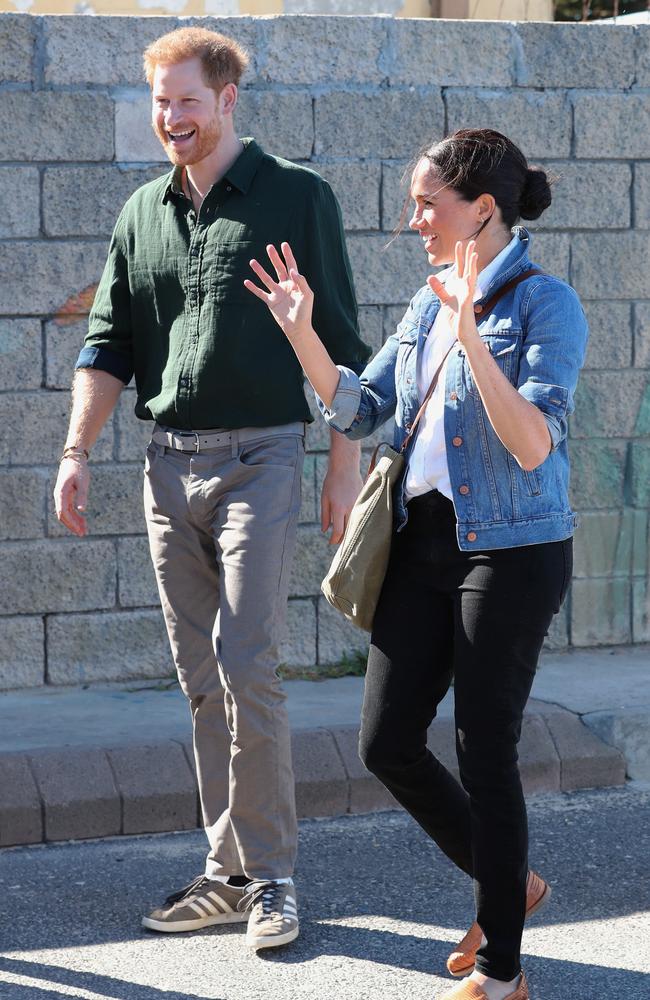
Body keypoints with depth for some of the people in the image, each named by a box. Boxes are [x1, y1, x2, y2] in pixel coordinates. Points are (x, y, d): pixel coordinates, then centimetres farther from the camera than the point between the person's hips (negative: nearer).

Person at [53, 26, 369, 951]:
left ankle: (270, 875, -1)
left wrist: (346, 465, -6)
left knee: (245, 666, -12)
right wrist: (76, 451, 2)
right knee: (201, 680, 7)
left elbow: (339, 343, -1)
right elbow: (109, 344, 13)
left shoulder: (295, 198, -2)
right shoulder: (143, 214, 12)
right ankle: (230, 874, 15)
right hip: (169, 460, 5)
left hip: (259, 457, -5)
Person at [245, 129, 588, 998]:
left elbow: (533, 444, -24)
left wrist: (473, 338, -32)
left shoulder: (546, 304, -13)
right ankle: (508, 883, 30)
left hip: (512, 551, -7)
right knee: (387, 743, 7)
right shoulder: (429, 304, 9)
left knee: (484, 754, -1)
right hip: (426, 544, 7)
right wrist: (302, 332, -1)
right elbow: (357, 410, 11)